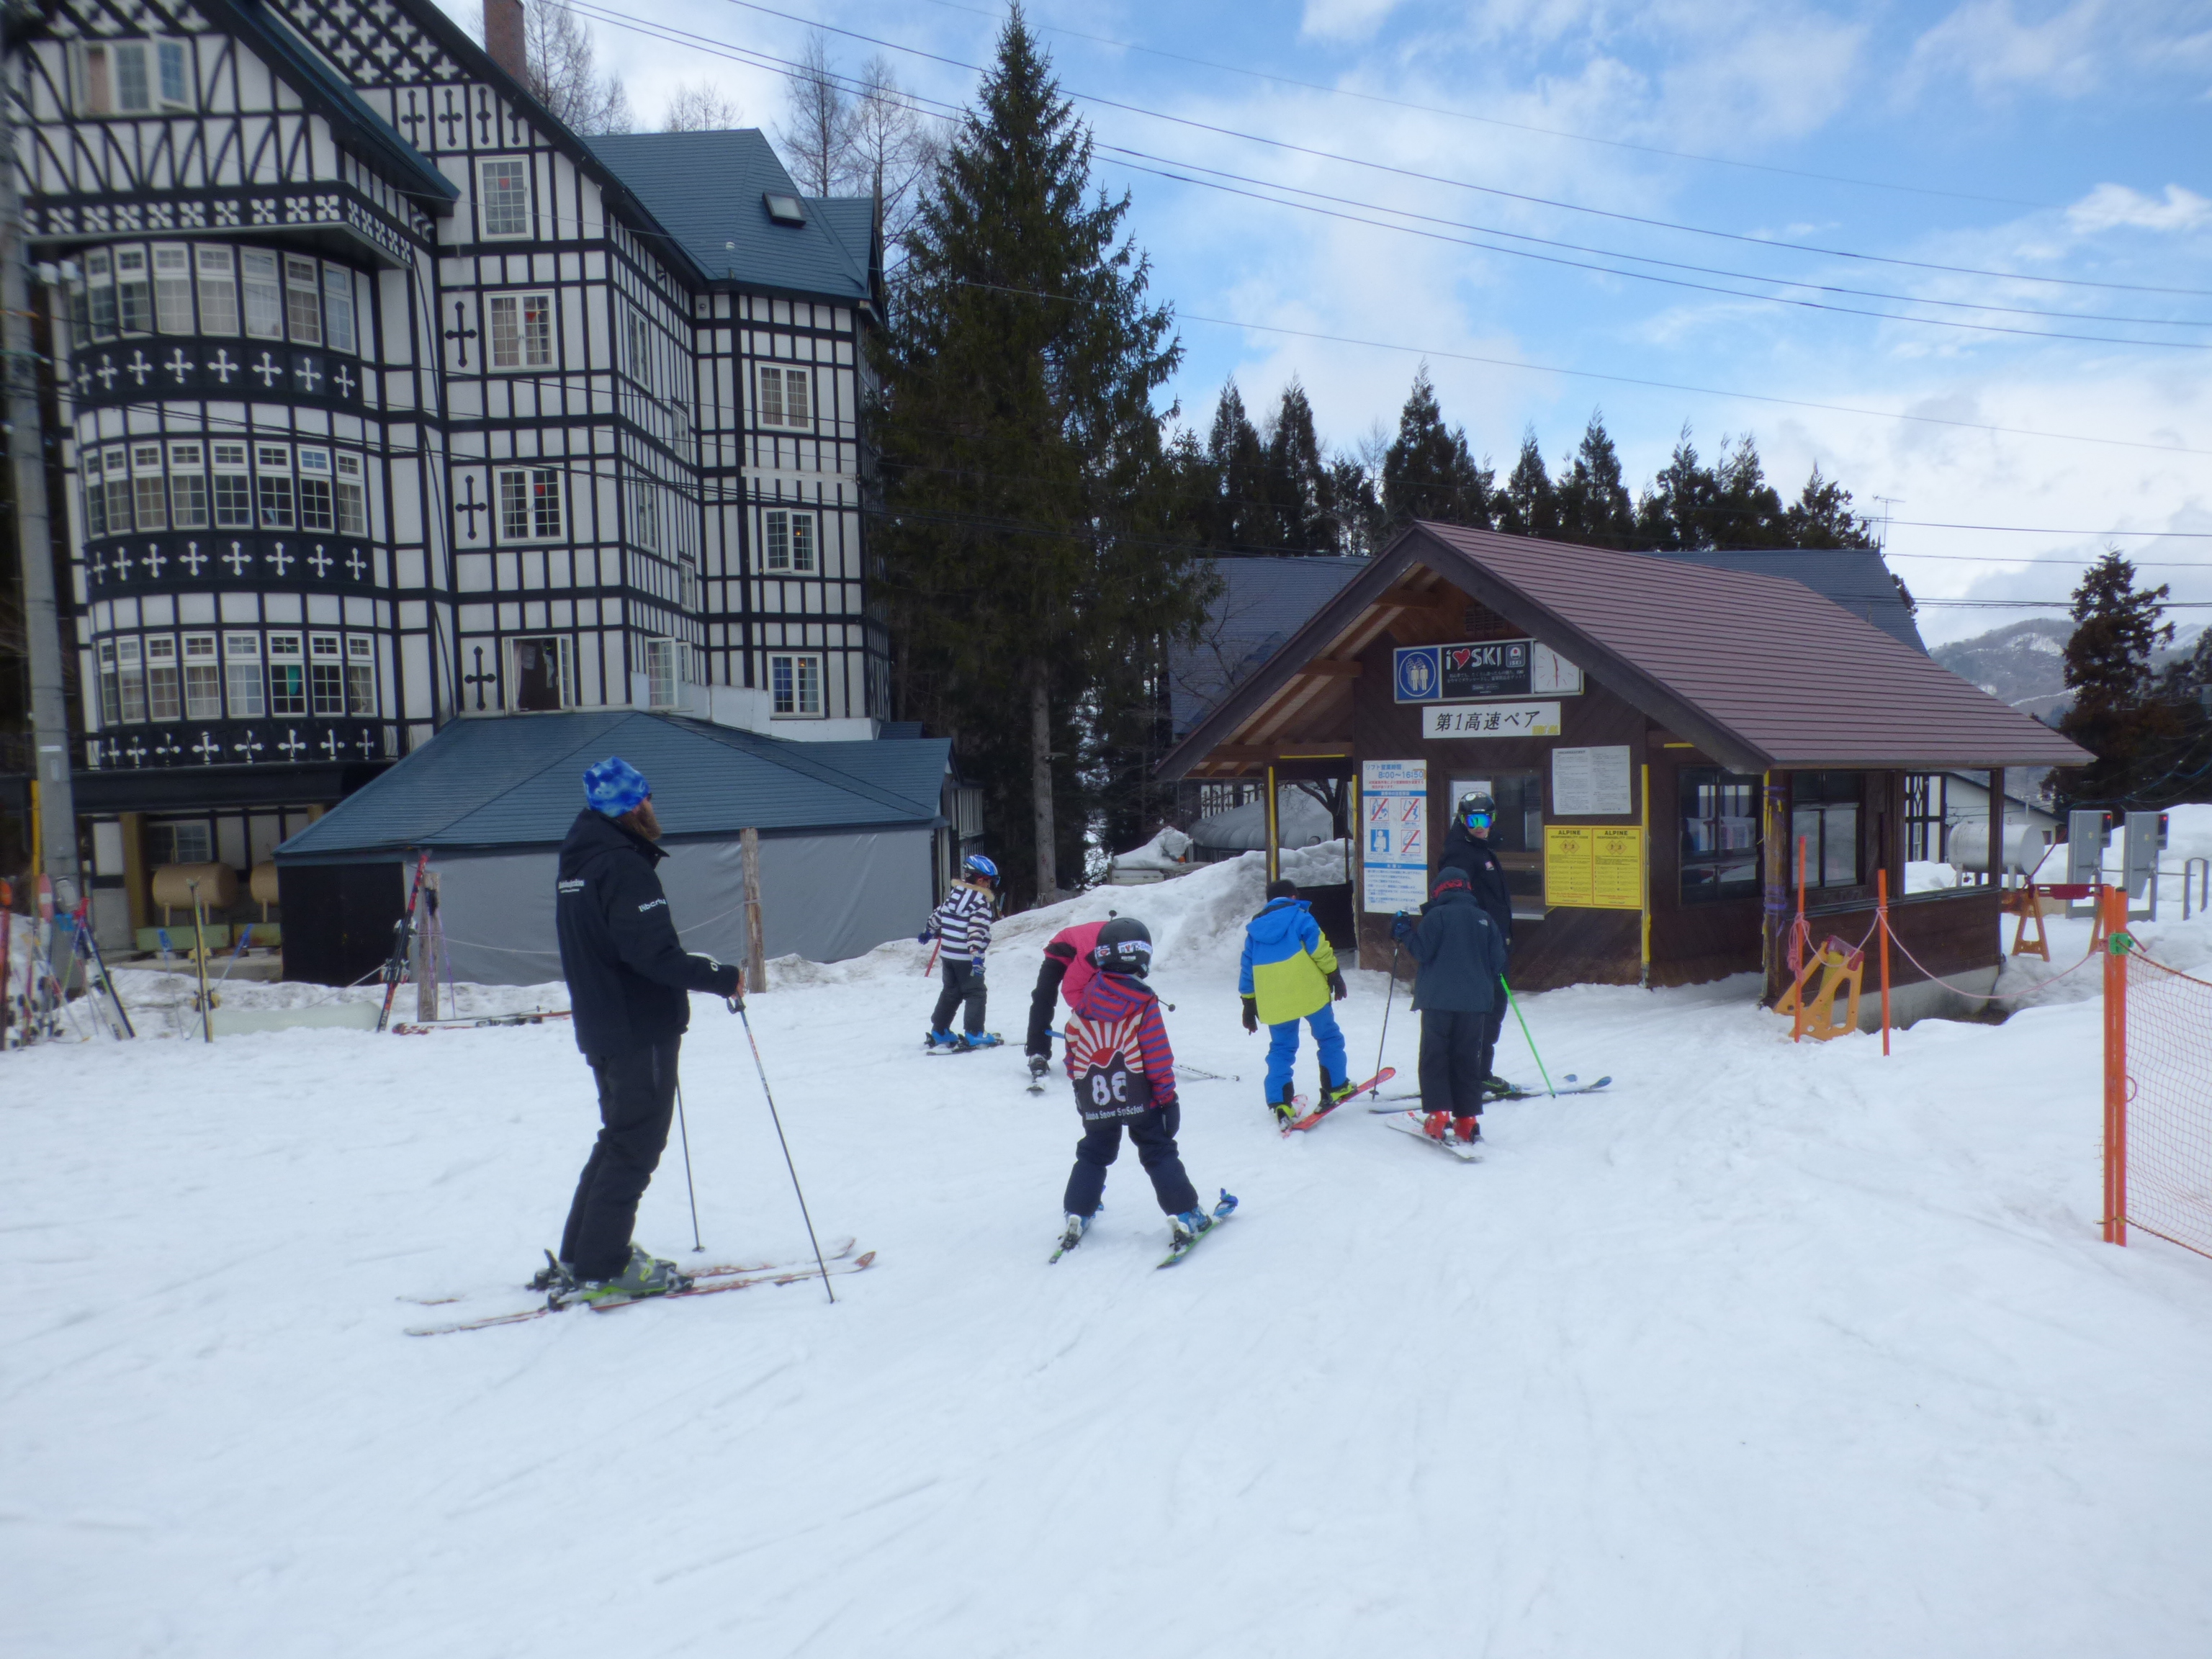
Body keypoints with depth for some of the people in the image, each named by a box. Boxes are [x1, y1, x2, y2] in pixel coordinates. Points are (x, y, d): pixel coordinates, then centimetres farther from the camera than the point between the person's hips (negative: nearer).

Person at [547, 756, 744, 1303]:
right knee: (635, 1147, 0)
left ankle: (578, 1257, 26)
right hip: (641, 1029, -10)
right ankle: (602, 1268, 6)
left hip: (599, 1028, 10)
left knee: (620, 1139, 20)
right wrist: (723, 977, -20)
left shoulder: (576, 863, 11)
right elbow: (653, 952, -27)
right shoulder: (624, 867, -19)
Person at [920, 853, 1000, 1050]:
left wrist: (928, 932, 39)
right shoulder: (981, 901, -14)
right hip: (966, 958, -8)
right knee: (976, 993, 1)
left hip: (947, 953, 8)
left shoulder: (955, 893, 10)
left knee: (950, 992, 18)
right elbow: (978, 931, -24)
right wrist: (977, 956, -30)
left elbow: (938, 915, 23)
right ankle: (973, 1035, -2)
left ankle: (938, 1033, 22)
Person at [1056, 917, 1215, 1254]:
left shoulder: (1083, 1000, 0)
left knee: (1093, 1155, 18)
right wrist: (1168, 1095, -4)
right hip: (1139, 1097, -3)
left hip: (1094, 1099, 3)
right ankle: (1184, 1216, 7)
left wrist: (1079, 1086, 20)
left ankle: (1076, 1216, 14)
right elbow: (1158, 1055, -12)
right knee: (1159, 1154, 8)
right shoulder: (1144, 1002, -13)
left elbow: (1072, 1047, 8)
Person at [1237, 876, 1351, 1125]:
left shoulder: (1255, 927, 17)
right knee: (1328, 1038, 14)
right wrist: (1335, 975, -1)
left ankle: (1279, 1103, 2)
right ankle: (1336, 1087, 17)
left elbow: (1247, 970, 18)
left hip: (1273, 1002, 4)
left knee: (1281, 1048, 11)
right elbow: (1319, 949, -9)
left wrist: (1249, 1004, 21)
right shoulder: (1299, 916, 2)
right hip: (1309, 992, -4)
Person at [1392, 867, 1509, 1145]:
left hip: (1439, 1001, -4)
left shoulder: (1436, 915, -5)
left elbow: (1423, 951, -11)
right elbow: (1498, 963, 7)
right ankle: (1467, 1121, 8)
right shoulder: (1485, 919, 7)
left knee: (1434, 1058, 3)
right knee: (1468, 1061, 10)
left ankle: (1438, 1115, -5)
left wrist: (1405, 933, 3)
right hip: (1475, 1003, 4)